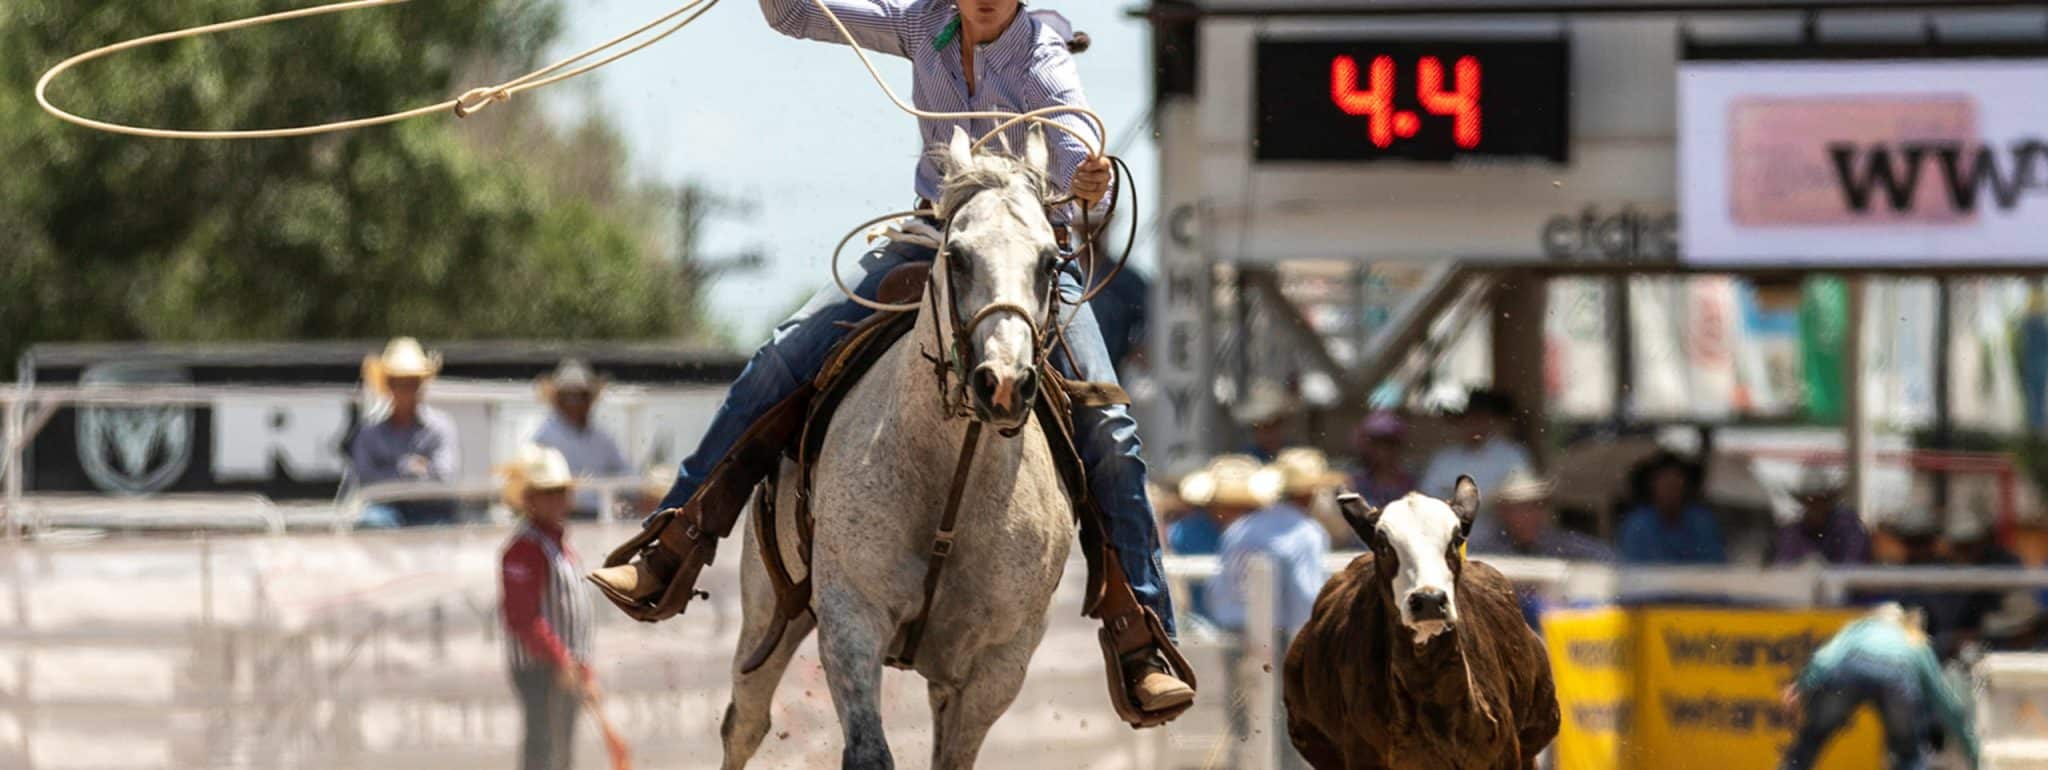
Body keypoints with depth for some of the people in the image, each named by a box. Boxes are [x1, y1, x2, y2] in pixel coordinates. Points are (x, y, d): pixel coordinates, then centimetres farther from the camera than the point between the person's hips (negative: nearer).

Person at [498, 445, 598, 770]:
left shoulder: (559, 545, 18)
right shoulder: (524, 549, -14)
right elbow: (523, 617, -22)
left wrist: (584, 671, 24)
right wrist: (561, 661, -24)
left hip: (566, 667, 10)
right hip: (539, 668, -10)